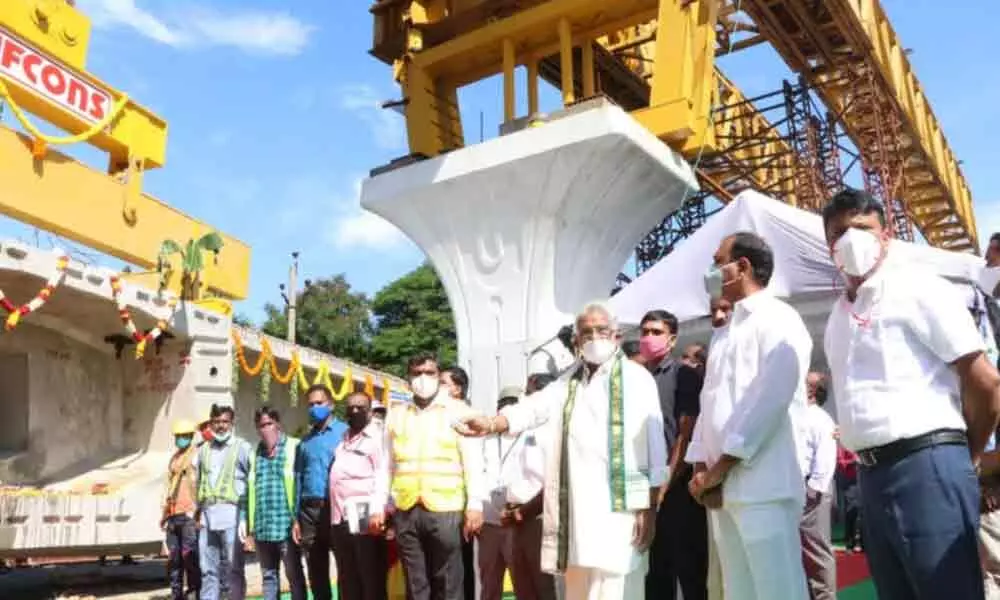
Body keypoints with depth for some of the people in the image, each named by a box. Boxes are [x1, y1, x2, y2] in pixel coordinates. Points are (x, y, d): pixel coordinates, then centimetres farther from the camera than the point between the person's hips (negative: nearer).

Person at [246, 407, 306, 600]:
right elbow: (250, 491, 16)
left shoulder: (294, 447, -3)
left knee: (294, 575, 3)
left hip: (286, 525, -5)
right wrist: (250, 529, 13)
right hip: (262, 527, 6)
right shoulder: (255, 454, 15)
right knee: (268, 575, 14)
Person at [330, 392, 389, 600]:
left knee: (372, 579, -3)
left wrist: (378, 510, -23)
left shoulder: (377, 435, 1)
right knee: (347, 581, 11)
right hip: (341, 517, 7)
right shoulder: (343, 439, 22)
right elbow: (338, 475, 20)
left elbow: (383, 473, -10)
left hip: (365, 516, -7)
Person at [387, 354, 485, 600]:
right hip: (405, 511, 3)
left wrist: (475, 505, -9)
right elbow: (387, 464, 15)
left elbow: (473, 460, -1)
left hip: (445, 510, -3)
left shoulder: (457, 410, 3)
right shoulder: (396, 413, 13)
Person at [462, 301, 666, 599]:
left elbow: (653, 441, -2)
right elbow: (533, 409, 0)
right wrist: (491, 424, -20)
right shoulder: (567, 384, 16)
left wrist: (649, 507, -8)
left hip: (619, 506, -4)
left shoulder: (637, 378, 3)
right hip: (575, 509, 4)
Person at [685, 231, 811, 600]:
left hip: (763, 486, -8)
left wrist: (721, 467, -12)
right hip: (722, 489, 8)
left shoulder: (778, 320, -1)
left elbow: (771, 398, -13)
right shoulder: (723, 335, 24)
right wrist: (702, 468, 2)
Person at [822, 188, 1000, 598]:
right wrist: (868, 468, 11)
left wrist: (966, 456, 4)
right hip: (871, 476, 7)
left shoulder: (917, 288, -4)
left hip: (926, 466, -7)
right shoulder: (838, 316, 17)